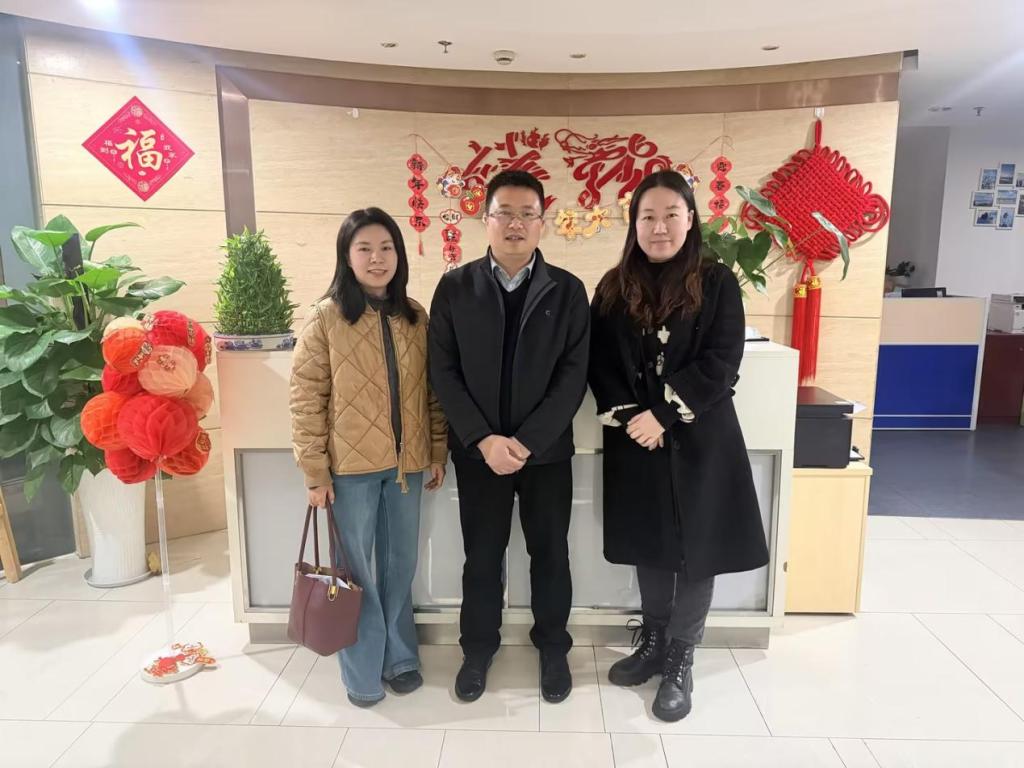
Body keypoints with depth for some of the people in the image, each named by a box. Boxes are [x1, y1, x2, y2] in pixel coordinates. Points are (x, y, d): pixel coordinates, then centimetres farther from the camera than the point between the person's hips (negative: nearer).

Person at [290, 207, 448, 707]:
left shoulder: (415, 317, 4)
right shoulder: (326, 317, -8)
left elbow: (431, 390, 8)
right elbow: (306, 398, -8)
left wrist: (438, 452, 7)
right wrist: (315, 470, -10)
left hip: (407, 463, 4)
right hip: (350, 465, -3)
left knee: (400, 567, 16)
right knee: (357, 571, 10)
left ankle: (400, 657, 35)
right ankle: (363, 673, 27)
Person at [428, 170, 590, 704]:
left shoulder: (567, 290, -2)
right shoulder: (455, 287, -1)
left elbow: (574, 375, -7)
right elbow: (443, 371, -4)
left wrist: (527, 441, -16)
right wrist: (484, 439, -14)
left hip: (547, 450, 0)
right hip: (477, 450, 0)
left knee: (550, 553, 13)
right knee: (481, 556, 12)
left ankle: (553, 648, 35)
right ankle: (478, 648, 34)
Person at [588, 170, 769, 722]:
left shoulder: (717, 283, -3)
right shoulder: (613, 289, 4)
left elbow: (721, 362, -11)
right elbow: (600, 366, 2)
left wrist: (662, 415, -18)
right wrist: (630, 420, -12)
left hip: (699, 441, -2)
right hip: (635, 442, 3)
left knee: (696, 550, 6)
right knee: (648, 547, 14)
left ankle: (680, 662, 22)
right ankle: (652, 643, 33)